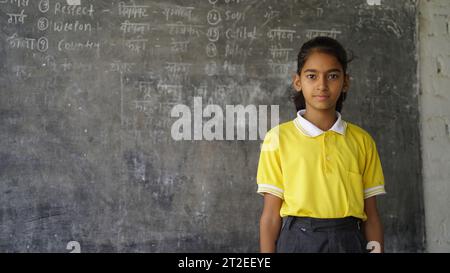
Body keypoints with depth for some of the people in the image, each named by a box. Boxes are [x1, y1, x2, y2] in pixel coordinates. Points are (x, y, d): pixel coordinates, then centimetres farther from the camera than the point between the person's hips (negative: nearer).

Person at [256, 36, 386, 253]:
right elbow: (271, 213, -1)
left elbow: (371, 214, 7)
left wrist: (377, 247, 0)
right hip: (298, 240, -2)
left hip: (348, 241, 2)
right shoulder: (280, 137, 0)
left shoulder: (361, 141, 6)